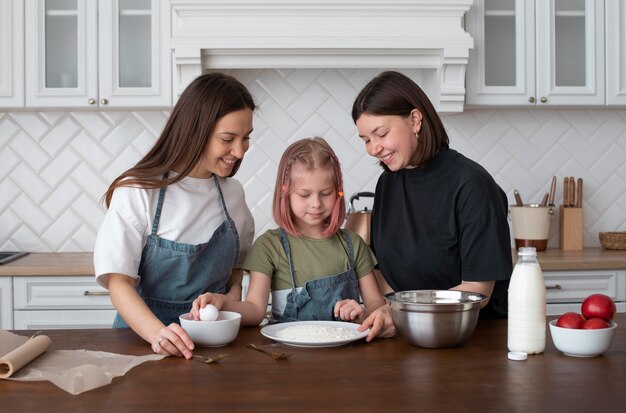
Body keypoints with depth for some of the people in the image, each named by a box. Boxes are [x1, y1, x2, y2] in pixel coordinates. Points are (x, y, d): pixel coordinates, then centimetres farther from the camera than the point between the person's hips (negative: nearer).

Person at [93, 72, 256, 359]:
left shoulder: (232, 192, 6)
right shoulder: (137, 192, -9)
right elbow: (119, 282, -12)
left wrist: (234, 289, 1)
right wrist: (157, 333, -28)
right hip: (143, 333, -3)